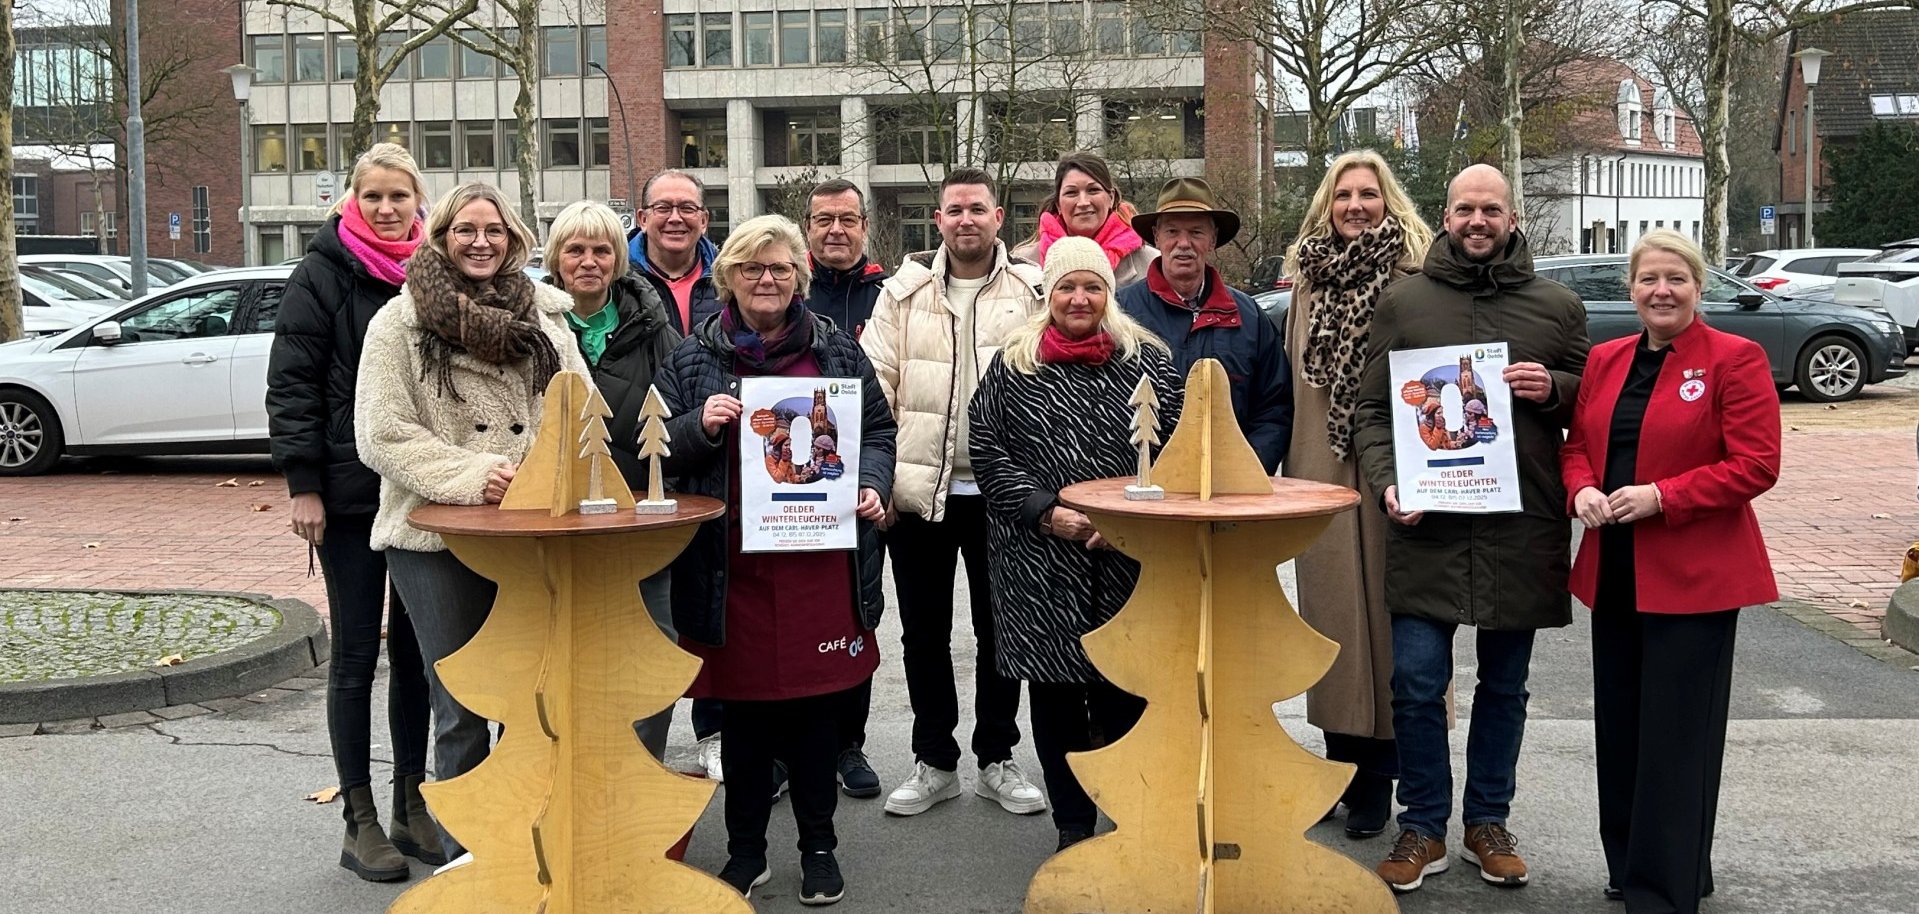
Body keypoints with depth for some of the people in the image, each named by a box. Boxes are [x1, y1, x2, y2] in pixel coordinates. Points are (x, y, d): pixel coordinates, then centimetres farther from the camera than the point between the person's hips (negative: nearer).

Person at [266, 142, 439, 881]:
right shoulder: (322, 274, -4)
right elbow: (290, 385, -6)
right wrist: (303, 485, -13)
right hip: (349, 491, -4)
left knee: (417, 650, 10)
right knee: (355, 653, 2)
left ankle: (412, 806, 21)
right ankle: (361, 821, 11)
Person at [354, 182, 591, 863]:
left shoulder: (544, 317, 12)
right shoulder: (400, 322, 1)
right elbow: (382, 435, -7)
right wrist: (471, 475, -16)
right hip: (438, 539, -3)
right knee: (461, 707, 4)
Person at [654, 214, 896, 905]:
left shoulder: (837, 350, 9)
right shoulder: (694, 358, 7)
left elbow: (877, 432, 14)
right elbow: (659, 453, 8)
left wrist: (872, 485, -5)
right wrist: (700, 426, -12)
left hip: (819, 563, 0)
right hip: (733, 565, 0)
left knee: (816, 709, 7)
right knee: (742, 710, 7)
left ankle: (819, 848, 24)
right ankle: (746, 850, 24)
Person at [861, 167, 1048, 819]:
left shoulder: (1032, 292, 2)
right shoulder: (904, 292, 5)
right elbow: (874, 386, 2)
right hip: (918, 489, 1)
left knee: (999, 627, 10)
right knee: (924, 631, 10)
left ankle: (997, 760, 25)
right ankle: (935, 762, 24)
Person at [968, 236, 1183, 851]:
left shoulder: (1148, 362, 5)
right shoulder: (1013, 367, 5)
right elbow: (988, 453, 1)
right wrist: (1046, 511, -10)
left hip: (1128, 562, 0)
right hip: (1040, 566, 1)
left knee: (1125, 691, 1)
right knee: (1055, 695, 7)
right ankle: (1072, 824, 20)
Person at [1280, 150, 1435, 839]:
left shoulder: (1413, 277, 0)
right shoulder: (1309, 277, 13)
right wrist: (1290, 469, 9)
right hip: (1320, 473, 4)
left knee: (1382, 610, 1)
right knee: (1330, 608, 8)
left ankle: (1376, 782, 12)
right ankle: (1342, 769, 22)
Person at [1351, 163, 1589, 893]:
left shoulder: (1557, 307, 8)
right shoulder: (1403, 302, 5)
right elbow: (1371, 409, 5)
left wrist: (1553, 389, -8)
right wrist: (1386, 482, -11)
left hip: (1522, 529, 1)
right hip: (1426, 527, -1)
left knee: (1504, 686, 12)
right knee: (1417, 683, -1)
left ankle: (1488, 821, 28)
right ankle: (1423, 828, 15)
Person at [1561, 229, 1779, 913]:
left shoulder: (1736, 360, -7)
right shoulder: (1604, 361, 11)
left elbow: (1757, 465, -13)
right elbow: (1577, 444, 14)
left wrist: (1661, 496, -20)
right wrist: (1582, 490, -7)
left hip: (1694, 575, -6)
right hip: (1613, 573, 6)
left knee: (1677, 734, 0)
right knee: (1620, 726, 13)